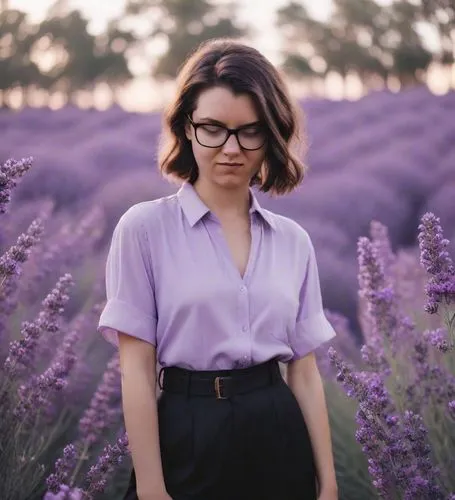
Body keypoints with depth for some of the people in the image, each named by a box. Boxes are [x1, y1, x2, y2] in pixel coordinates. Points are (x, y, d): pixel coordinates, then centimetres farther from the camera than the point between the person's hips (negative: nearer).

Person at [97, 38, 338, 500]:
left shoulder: (294, 241, 6)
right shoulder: (145, 227, -6)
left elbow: (304, 370, 6)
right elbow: (136, 368, -8)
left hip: (280, 441, 4)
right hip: (188, 441, -3)